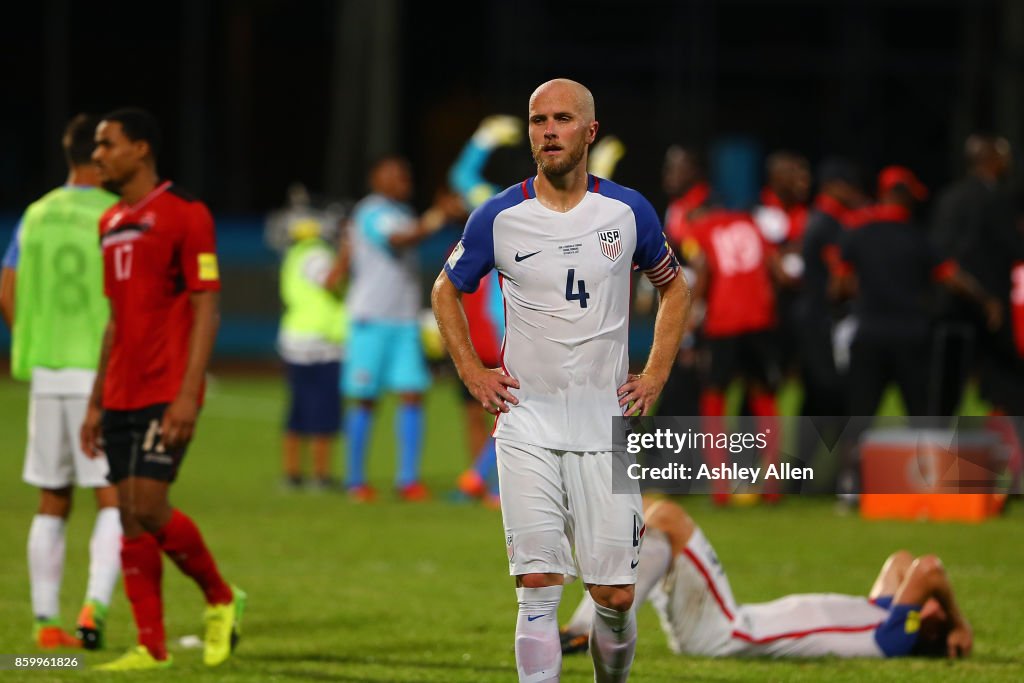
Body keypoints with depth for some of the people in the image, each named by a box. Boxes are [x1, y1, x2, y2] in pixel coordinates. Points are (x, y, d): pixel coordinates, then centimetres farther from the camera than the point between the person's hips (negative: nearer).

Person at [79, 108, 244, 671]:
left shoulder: (184, 215, -8)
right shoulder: (111, 223, 16)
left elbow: (205, 310, -11)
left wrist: (187, 395, -19)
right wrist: (96, 402, 18)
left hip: (166, 393, -8)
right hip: (122, 394, 8)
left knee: (148, 507, -15)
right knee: (131, 517, 3)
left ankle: (221, 600, 7)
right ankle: (151, 647, 5)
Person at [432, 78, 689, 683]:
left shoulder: (628, 212, 1)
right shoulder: (500, 218, -1)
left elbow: (674, 289, 18)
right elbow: (447, 291, 16)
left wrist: (655, 377, 8)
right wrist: (472, 374, 5)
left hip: (606, 422, 1)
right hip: (527, 420, -1)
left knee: (615, 597, 0)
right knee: (539, 586, -11)